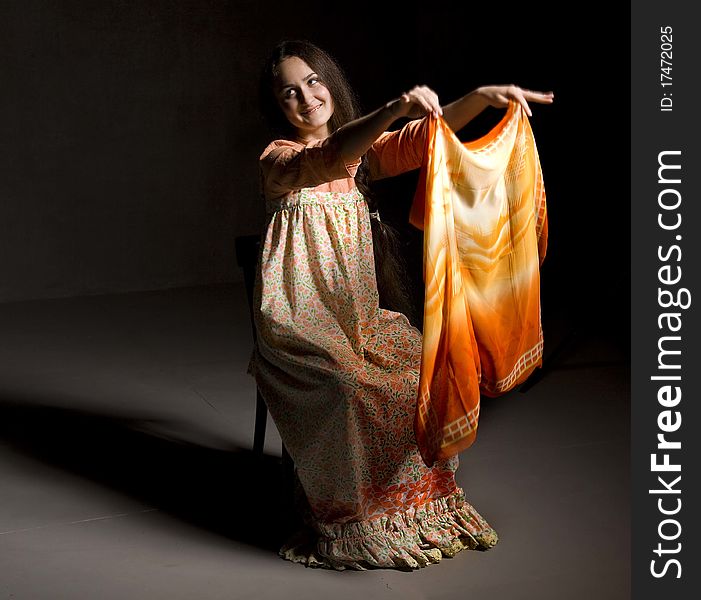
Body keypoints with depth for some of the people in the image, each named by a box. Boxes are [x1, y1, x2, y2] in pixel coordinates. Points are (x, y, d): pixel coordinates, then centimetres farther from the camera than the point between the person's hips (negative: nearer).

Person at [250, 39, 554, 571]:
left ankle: (426, 504, -4)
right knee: (351, 387, -31)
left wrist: (481, 97, -22)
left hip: (360, 312, 5)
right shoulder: (278, 158, -7)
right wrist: (395, 109, -46)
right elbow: (325, 161, -30)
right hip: (301, 321, -5)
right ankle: (349, 521, -14)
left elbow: (426, 136, -3)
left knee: (424, 368, -18)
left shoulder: (363, 150, 12)